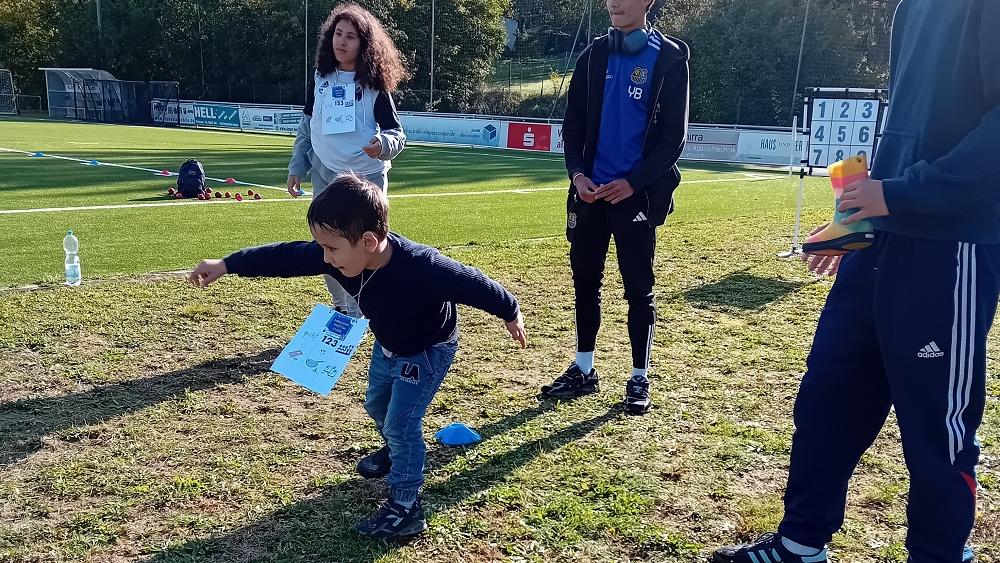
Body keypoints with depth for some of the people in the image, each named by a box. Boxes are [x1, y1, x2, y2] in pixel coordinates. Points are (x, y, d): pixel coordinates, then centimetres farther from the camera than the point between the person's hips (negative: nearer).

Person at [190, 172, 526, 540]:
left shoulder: (423, 268, -44)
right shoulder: (340, 254, -27)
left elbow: (471, 283, -29)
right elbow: (287, 258, -16)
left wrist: (510, 314, -13)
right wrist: (226, 265, -12)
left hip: (428, 350, -7)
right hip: (388, 345, 7)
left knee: (401, 421, -9)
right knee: (376, 404, 24)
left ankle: (406, 508, 7)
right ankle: (398, 450, 54)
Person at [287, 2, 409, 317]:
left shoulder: (374, 85, -6)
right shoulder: (320, 79, 6)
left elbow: (397, 133, -8)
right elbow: (306, 128, 13)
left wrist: (384, 144, -30)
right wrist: (296, 169, 11)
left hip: (366, 177, -4)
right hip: (325, 176, 4)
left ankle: (356, 316, 5)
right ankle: (341, 306, 27)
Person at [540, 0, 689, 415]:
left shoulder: (670, 57, -3)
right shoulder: (594, 55, 9)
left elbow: (673, 137, -7)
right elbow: (573, 123, 9)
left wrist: (633, 183, -16)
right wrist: (577, 172, -8)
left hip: (636, 194, -4)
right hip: (590, 191, 5)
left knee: (638, 289, 3)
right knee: (585, 282, 10)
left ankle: (639, 379, 16)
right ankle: (583, 371, 23)